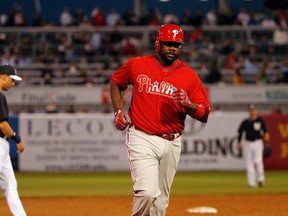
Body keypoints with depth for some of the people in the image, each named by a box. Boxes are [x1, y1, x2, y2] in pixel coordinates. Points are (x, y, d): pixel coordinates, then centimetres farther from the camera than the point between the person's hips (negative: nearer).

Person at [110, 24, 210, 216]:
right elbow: (116, 82, 19)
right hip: (142, 139, -3)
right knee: (147, 193, -20)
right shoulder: (137, 65, 0)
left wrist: (188, 104, -21)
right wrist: (118, 112, 7)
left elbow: (204, 113, 0)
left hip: (172, 142, 3)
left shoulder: (189, 75, 1)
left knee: (161, 200, 10)